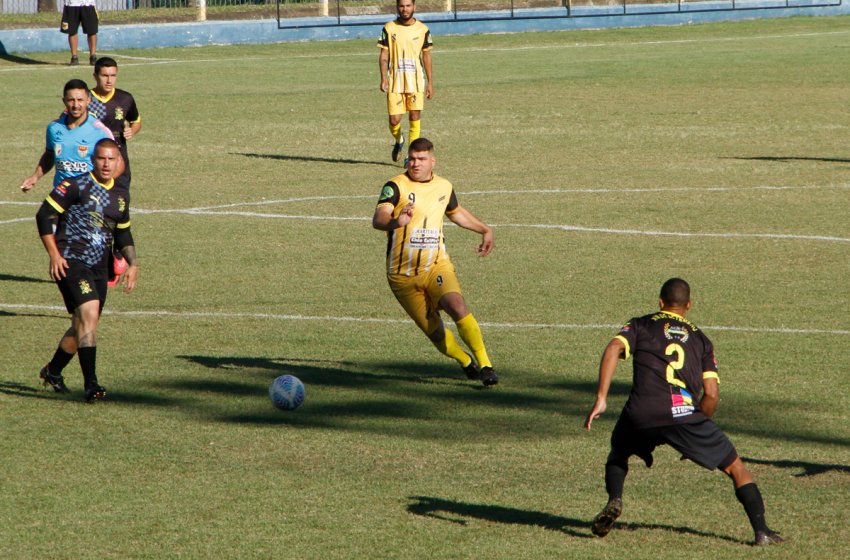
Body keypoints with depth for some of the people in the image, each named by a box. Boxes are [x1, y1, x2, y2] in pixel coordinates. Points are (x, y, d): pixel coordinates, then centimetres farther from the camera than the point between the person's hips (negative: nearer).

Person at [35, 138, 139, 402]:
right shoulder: (76, 186, -8)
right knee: (89, 314, -23)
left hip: (98, 268, 7)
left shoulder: (121, 194, 12)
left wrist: (132, 263, 13)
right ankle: (90, 383, -25)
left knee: (83, 325, 12)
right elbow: (44, 215, -7)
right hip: (70, 263, -7)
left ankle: (53, 371, 36)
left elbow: (123, 232, 26)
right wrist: (54, 255, -13)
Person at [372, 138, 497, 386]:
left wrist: (485, 230, 35)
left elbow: (457, 212, 31)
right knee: (435, 333, 0)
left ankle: (484, 365, -20)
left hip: (437, 266, 2)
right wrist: (396, 222, -48)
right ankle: (466, 362, 29)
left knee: (457, 306, -26)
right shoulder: (396, 186, -9)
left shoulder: (444, 187, 7)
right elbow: (377, 219, -26)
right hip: (403, 275, -2)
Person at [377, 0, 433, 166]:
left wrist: (430, 83, 8)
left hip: (416, 82, 0)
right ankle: (398, 141, 30)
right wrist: (383, 78, -12)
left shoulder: (422, 29, 2)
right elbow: (383, 55, 1)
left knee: (415, 117, -6)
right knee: (394, 120, -3)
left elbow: (426, 56, 9)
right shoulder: (389, 28, 0)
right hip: (394, 82, 0)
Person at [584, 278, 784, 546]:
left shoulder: (640, 325, 21)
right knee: (736, 467, 14)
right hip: (684, 413, 0)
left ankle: (614, 501, 6)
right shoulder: (700, 338, 23)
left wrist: (601, 399, -5)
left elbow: (613, 349, -1)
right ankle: (761, 531, 3)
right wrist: (695, 434, 23)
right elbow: (711, 393, 11)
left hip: (641, 414, 0)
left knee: (618, 454, 33)